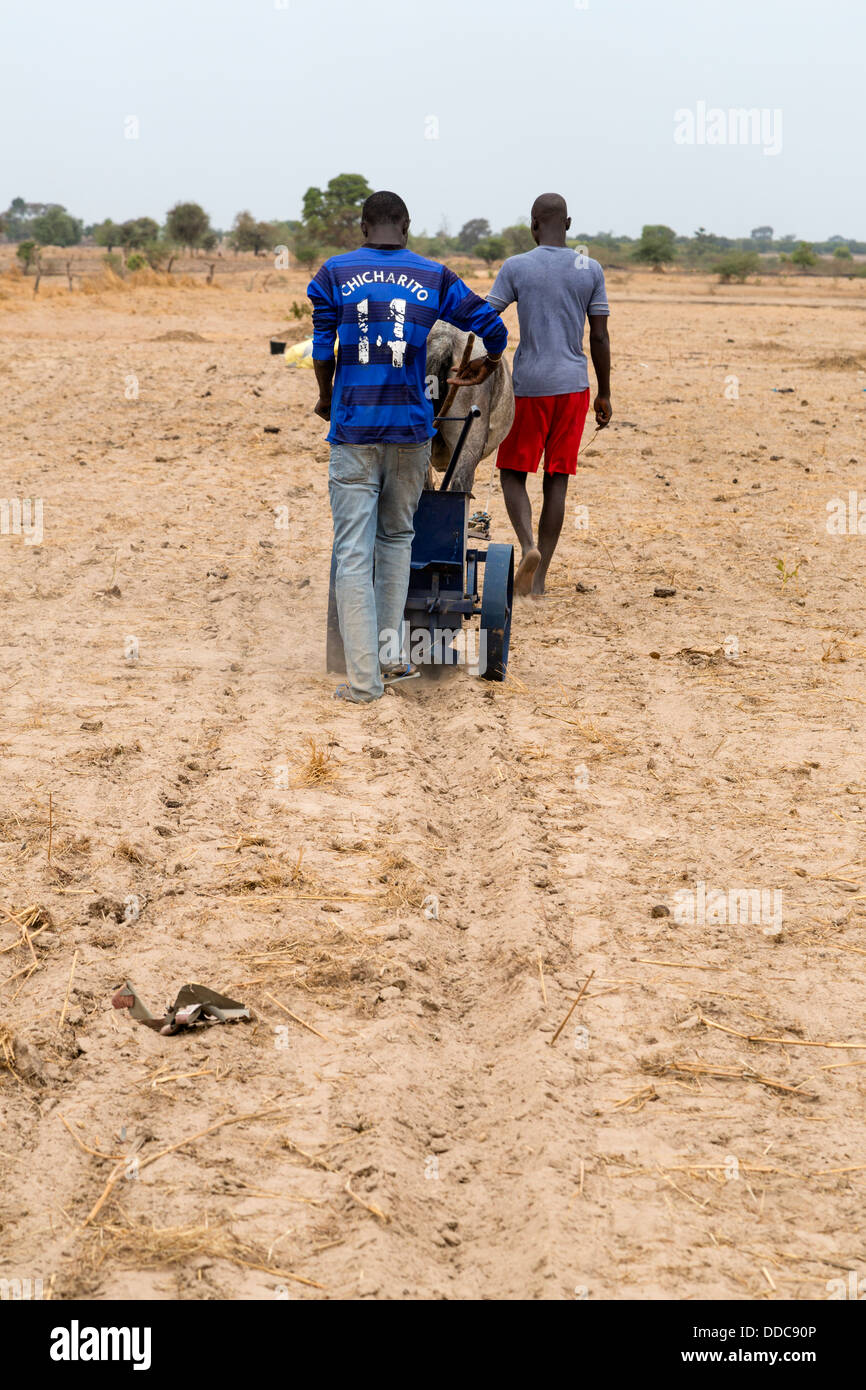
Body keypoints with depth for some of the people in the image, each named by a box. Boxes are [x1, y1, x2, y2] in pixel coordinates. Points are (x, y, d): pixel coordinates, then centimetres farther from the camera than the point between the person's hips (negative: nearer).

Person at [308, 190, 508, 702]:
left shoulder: (334, 273, 3)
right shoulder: (434, 277, 6)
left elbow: (319, 346, -2)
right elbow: (494, 328, 9)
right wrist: (484, 368, 29)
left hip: (353, 428, -2)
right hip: (411, 429, 2)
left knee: (353, 554, 0)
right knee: (397, 538, 20)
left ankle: (364, 678, -2)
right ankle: (391, 654, 18)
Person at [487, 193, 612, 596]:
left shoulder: (515, 267, -4)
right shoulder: (591, 270, 3)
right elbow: (600, 338, 3)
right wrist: (604, 394, 10)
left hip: (529, 386, -2)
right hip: (573, 387, 2)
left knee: (513, 472, 12)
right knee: (556, 480, 6)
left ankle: (528, 545, -13)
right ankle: (539, 577, 6)